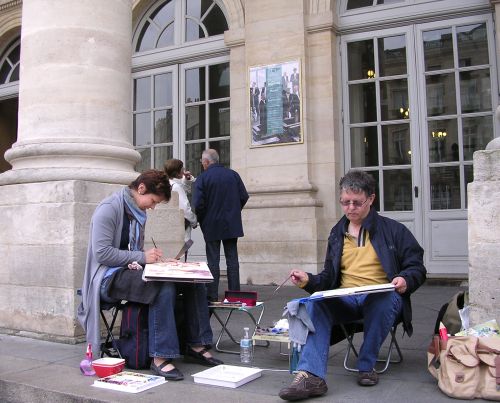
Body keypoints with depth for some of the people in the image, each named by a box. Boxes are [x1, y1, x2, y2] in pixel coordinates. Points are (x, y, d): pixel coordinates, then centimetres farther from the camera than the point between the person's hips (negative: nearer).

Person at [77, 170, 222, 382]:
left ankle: (196, 345, -1)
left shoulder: (138, 213, 16)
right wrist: (142, 256, -20)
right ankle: (160, 357, -28)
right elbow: (102, 253, -20)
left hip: (132, 272, 8)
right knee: (165, 287, -33)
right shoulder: (109, 209, -11)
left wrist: (152, 256, 1)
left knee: (193, 280, -8)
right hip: (109, 278, -8)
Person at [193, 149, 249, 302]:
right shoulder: (233, 175, 3)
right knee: (232, 259, 9)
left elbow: (198, 204, -15)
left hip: (212, 226, -3)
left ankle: (212, 296, 3)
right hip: (232, 225, 3)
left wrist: (201, 220, 1)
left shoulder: (202, 178, -9)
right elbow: (244, 196, 3)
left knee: (213, 261, 2)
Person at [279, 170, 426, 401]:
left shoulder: (393, 230, 7)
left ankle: (367, 366, -17)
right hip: (345, 299, 3)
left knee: (384, 300, -38)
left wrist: (405, 280, -18)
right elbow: (329, 278, 19)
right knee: (314, 303, -28)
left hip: (381, 298, -2)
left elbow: (417, 268, 6)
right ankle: (311, 376, -37)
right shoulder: (337, 234, 18)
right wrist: (309, 280, -2)